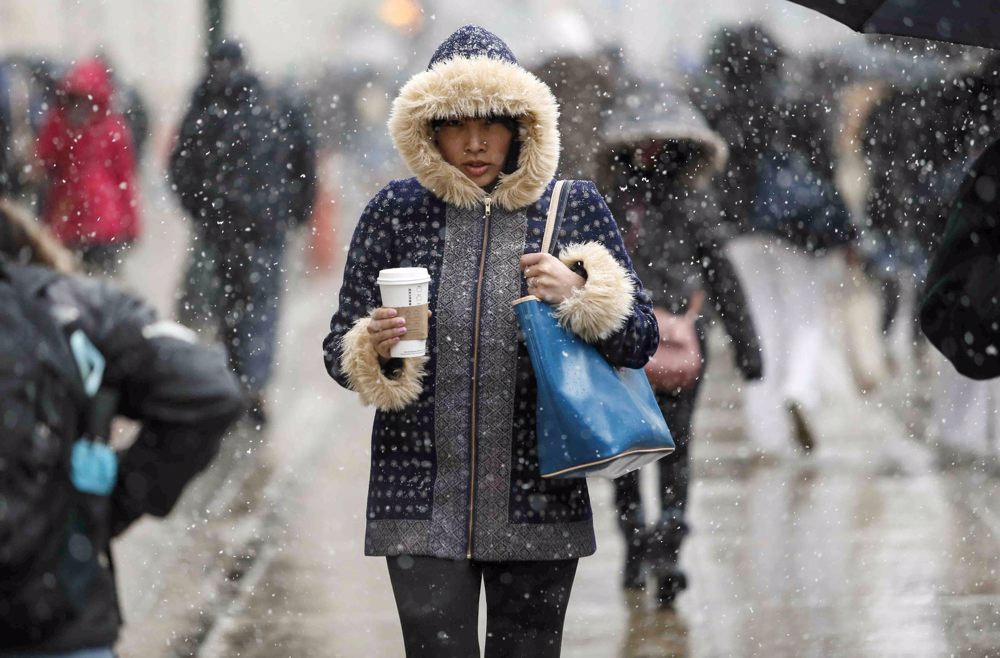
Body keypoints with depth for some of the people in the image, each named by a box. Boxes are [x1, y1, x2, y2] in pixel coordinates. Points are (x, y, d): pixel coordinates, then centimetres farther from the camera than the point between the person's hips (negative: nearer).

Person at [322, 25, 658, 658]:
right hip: (422, 502, 0)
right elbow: (339, 350, 10)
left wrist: (581, 293, -13)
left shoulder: (576, 207, 4)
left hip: (538, 503, 1)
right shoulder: (397, 209, 5)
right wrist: (375, 349, -13)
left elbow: (641, 340, 5)